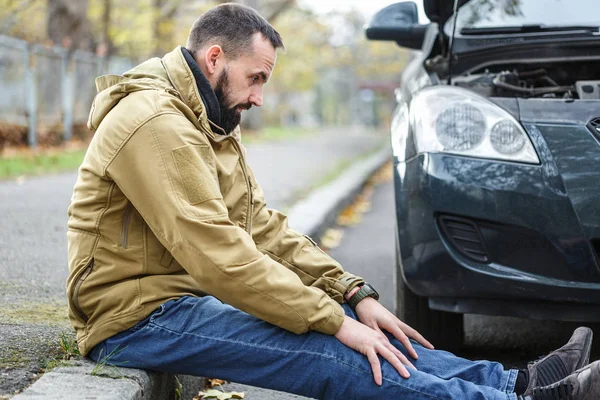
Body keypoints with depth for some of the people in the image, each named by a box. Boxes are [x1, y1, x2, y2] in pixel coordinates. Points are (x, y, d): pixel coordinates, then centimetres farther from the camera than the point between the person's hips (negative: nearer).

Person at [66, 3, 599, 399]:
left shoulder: (209, 127, 15)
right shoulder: (156, 124, -19)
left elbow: (262, 227, 12)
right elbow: (218, 256, -26)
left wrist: (354, 294, 0)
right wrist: (336, 321, -23)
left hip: (181, 296, 10)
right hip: (139, 319, -10)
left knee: (359, 335, -2)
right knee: (333, 357, -21)